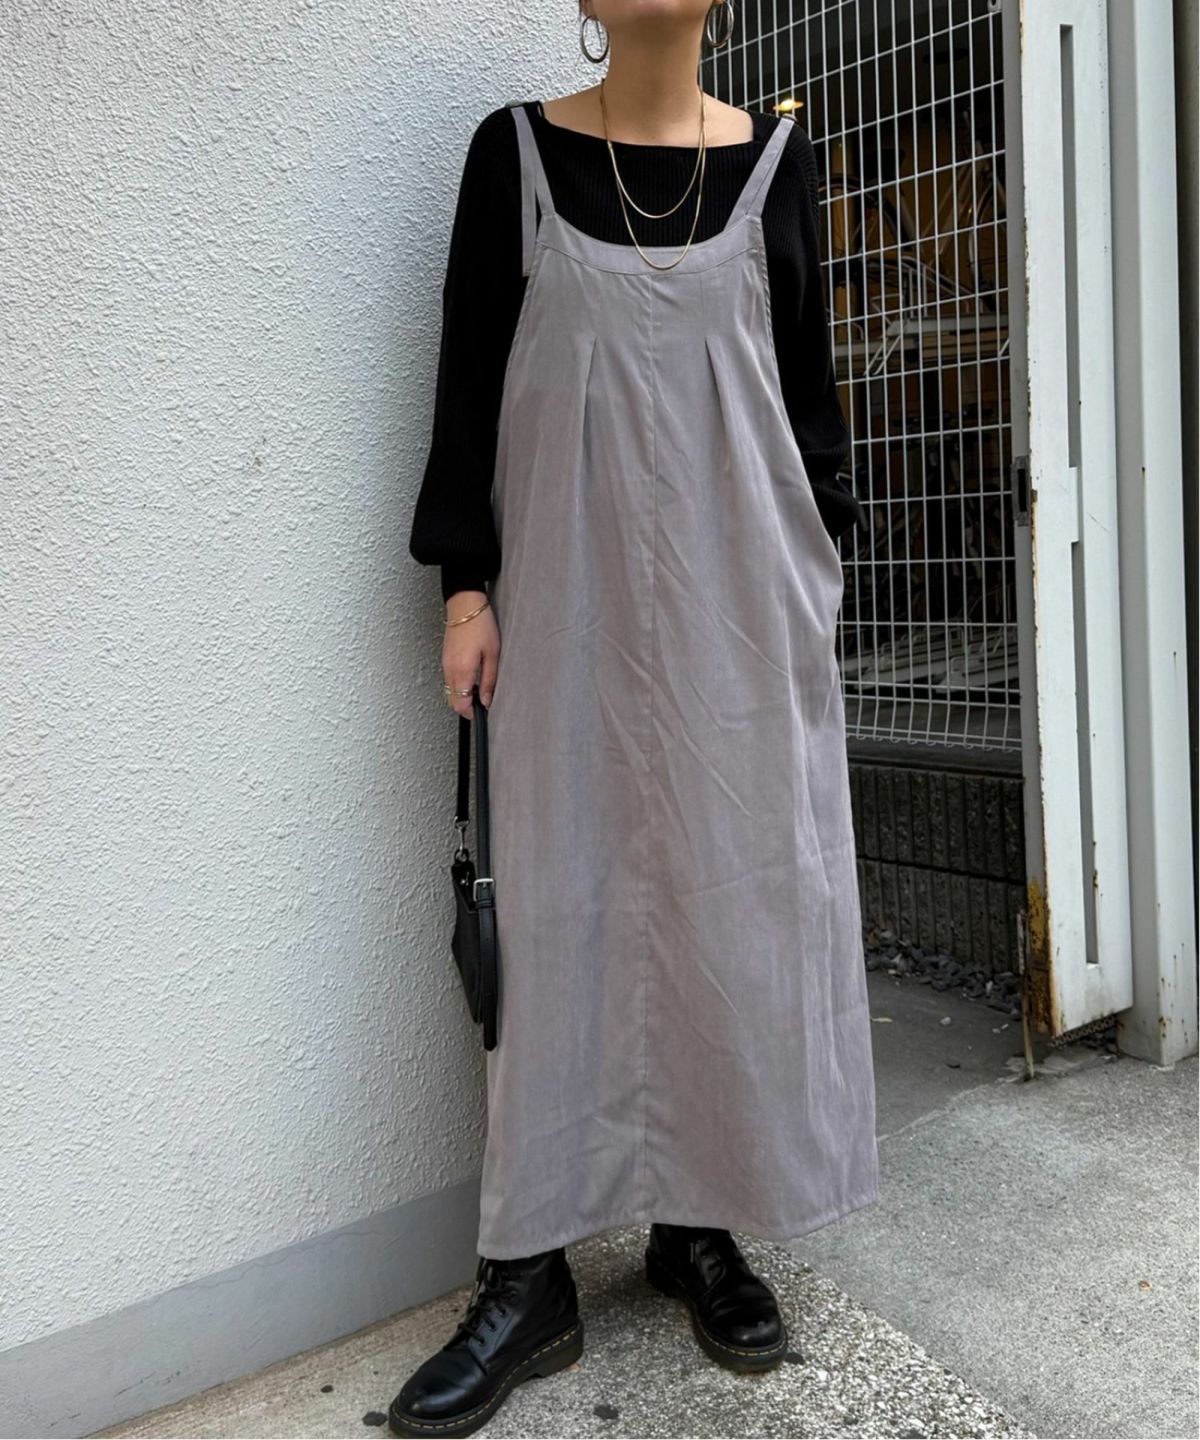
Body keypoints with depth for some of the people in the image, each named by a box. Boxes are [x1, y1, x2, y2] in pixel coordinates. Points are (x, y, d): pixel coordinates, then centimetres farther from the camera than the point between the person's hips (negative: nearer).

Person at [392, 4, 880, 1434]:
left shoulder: (773, 155, 9)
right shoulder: (516, 150, 5)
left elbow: (806, 371, 12)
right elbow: (469, 374, 3)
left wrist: (819, 554, 6)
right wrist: (466, 581, -4)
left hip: (736, 582, 2)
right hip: (571, 581, -1)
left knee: (731, 886, 3)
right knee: (563, 896, -1)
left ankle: (701, 1224, 19)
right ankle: (530, 1272, 8)